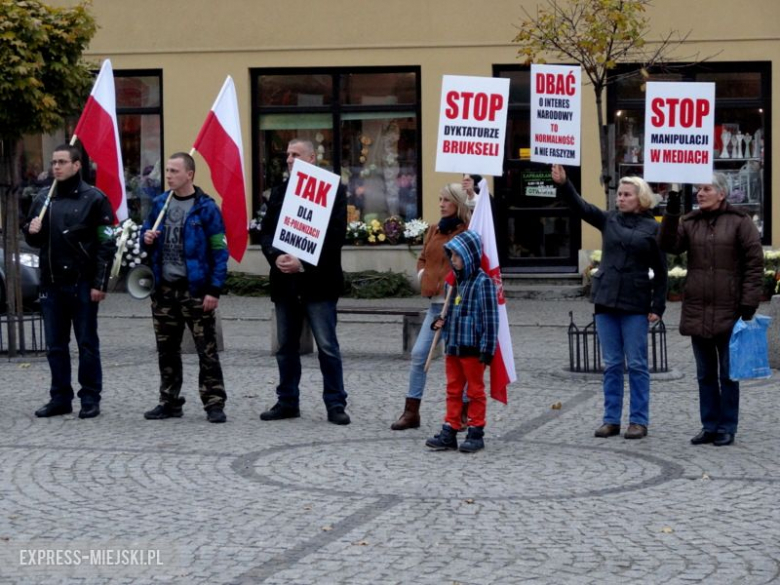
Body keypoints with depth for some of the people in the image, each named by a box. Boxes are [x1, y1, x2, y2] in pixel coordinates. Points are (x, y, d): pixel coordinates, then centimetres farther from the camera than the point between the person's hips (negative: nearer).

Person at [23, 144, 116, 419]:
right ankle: (60, 397, 16)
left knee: (87, 343, 2)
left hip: (82, 283, -5)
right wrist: (32, 231, -5)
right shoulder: (43, 198, 11)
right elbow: (34, 239, 20)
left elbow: (107, 244, -7)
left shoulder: (94, 198, -4)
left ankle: (90, 398, 8)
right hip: (51, 283, 5)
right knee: (55, 345, 8)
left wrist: (100, 283, -13)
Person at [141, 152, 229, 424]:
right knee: (166, 349, 12)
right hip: (164, 288, 6)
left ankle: (214, 403, 0)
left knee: (206, 349, -4)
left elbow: (219, 251, -9)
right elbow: (146, 232, 21)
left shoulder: (206, 207, -8)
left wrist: (214, 290, -15)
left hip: (195, 290, -6)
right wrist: (146, 238, -5)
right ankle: (170, 402, 22)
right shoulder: (159, 203, 9)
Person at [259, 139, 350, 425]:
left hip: (318, 282, -6)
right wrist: (276, 257, -11)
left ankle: (335, 403, 2)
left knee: (327, 346, -4)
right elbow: (266, 231, 9)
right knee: (286, 346, 11)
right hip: (285, 281, 6)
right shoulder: (279, 192, 14)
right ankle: (287, 401, 19)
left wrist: (303, 263, -18)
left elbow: (336, 235, -11)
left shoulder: (332, 191, -3)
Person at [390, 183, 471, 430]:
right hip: (436, 302, 7)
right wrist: (423, 276, 7)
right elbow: (423, 258, 24)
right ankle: (411, 412, 10)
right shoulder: (434, 230, 13)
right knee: (419, 354, 3)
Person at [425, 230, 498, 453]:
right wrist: (442, 321, 3)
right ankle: (449, 432, 15)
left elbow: (490, 318, -15)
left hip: (473, 348, -8)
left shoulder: (483, 282, -14)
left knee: (475, 390, 4)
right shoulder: (456, 280, 11)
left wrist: (487, 349, -17)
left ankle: (476, 433, 11)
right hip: (453, 346, 8)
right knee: (453, 390, 11)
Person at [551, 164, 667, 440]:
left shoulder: (653, 228, 0)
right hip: (606, 301, 4)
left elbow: (660, 271, -1)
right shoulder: (609, 220, 9)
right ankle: (611, 419, 14)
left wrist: (658, 307, -6)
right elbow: (580, 206, -3)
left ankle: (639, 421, 7)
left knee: (636, 365, 1)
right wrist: (562, 184, -20)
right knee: (611, 365, 8)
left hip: (635, 305, -4)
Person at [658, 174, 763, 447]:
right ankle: (710, 426, 19)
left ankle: (727, 428, 12)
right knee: (705, 374, 11)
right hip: (697, 313, 4)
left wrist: (748, 304, -11)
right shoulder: (689, 222, 8)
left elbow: (754, 264, -6)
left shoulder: (740, 222, -4)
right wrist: (671, 213, -15)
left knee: (728, 374, 4)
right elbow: (669, 245, -7)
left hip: (728, 314, -4)